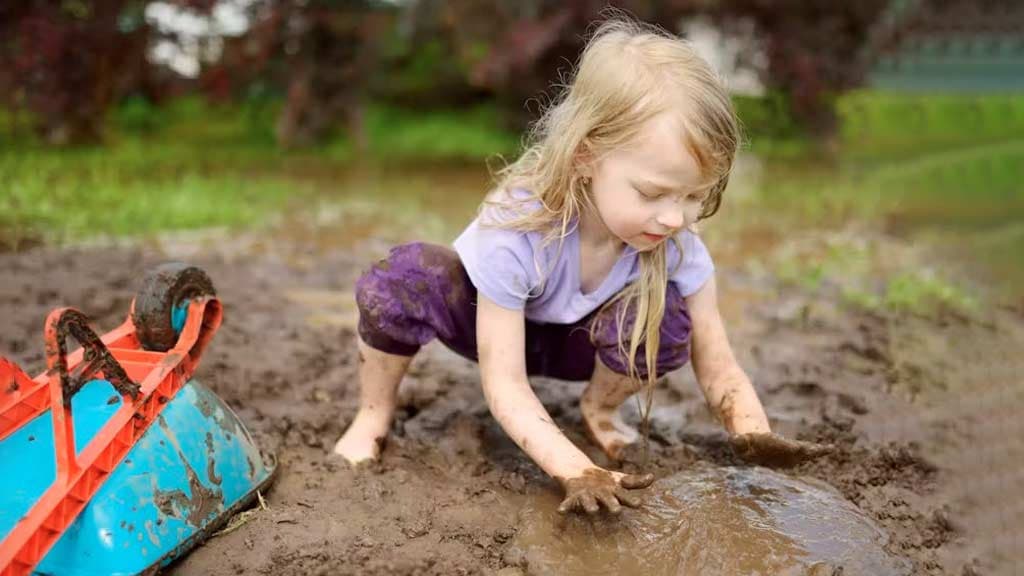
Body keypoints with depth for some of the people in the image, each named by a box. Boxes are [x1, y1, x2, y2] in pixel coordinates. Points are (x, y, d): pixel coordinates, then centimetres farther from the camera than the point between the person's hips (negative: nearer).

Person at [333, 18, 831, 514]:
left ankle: (599, 409, 3)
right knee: (403, 279, -36)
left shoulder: (677, 246, -27)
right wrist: (576, 471, -49)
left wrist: (754, 434, -42)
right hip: (491, 321, -3)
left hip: (579, 339, 3)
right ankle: (374, 418, -7)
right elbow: (505, 383, -36)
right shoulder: (514, 229, -39)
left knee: (665, 317, -31)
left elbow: (716, 363, -21)